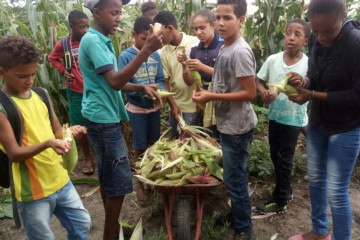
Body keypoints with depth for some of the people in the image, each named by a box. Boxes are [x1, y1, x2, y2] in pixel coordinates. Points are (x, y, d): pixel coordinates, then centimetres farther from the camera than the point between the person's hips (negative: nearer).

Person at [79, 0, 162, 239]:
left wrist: (143, 87, 2)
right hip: (103, 119, -10)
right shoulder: (92, 40, -16)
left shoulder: (103, 41, 14)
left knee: (107, 173, 17)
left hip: (106, 118, 10)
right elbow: (114, 82, -27)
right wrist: (146, 50, -30)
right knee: (119, 179, -3)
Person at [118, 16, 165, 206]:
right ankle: (139, 182, 22)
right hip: (136, 109, -4)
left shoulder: (155, 55, 0)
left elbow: (160, 80, 2)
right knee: (140, 147, 5)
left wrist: (159, 92, -19)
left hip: (154, 108, 4)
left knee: (154, 145, 16)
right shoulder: (126, 56, -11)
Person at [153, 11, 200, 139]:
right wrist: (172, 104, -3)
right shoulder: (163, 52, 1)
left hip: (195, 104, -3)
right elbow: (165, 81, 4)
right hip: (176, 105, 4)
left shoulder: (196, 43, -9)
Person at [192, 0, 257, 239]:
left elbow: (250, 93, -23)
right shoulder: (225, 49, 8)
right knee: (236, 177, 21)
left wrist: (212, 96, -21)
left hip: (237, 127, -10)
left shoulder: (240, 52, -21)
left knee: (234, 180, 2)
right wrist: (209, 93, 6)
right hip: (228, 124, 10)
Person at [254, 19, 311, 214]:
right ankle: (286, 191, 39)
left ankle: (280, 201, 23)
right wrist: (263, 90, -19)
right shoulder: (272, 60, -5)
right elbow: (258, 81, 3)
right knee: (275, 156, 17)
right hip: (274, 116, 4)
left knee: (284, 160, 5)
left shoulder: (309, 64, -13)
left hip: (293, 119, -4)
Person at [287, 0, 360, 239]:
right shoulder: (316, 40, -5)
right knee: (315, 179, 18)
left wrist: (312, 95, -23)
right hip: (318, 121, 7)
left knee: (336, 191, 1)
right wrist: (304, 81, -15)